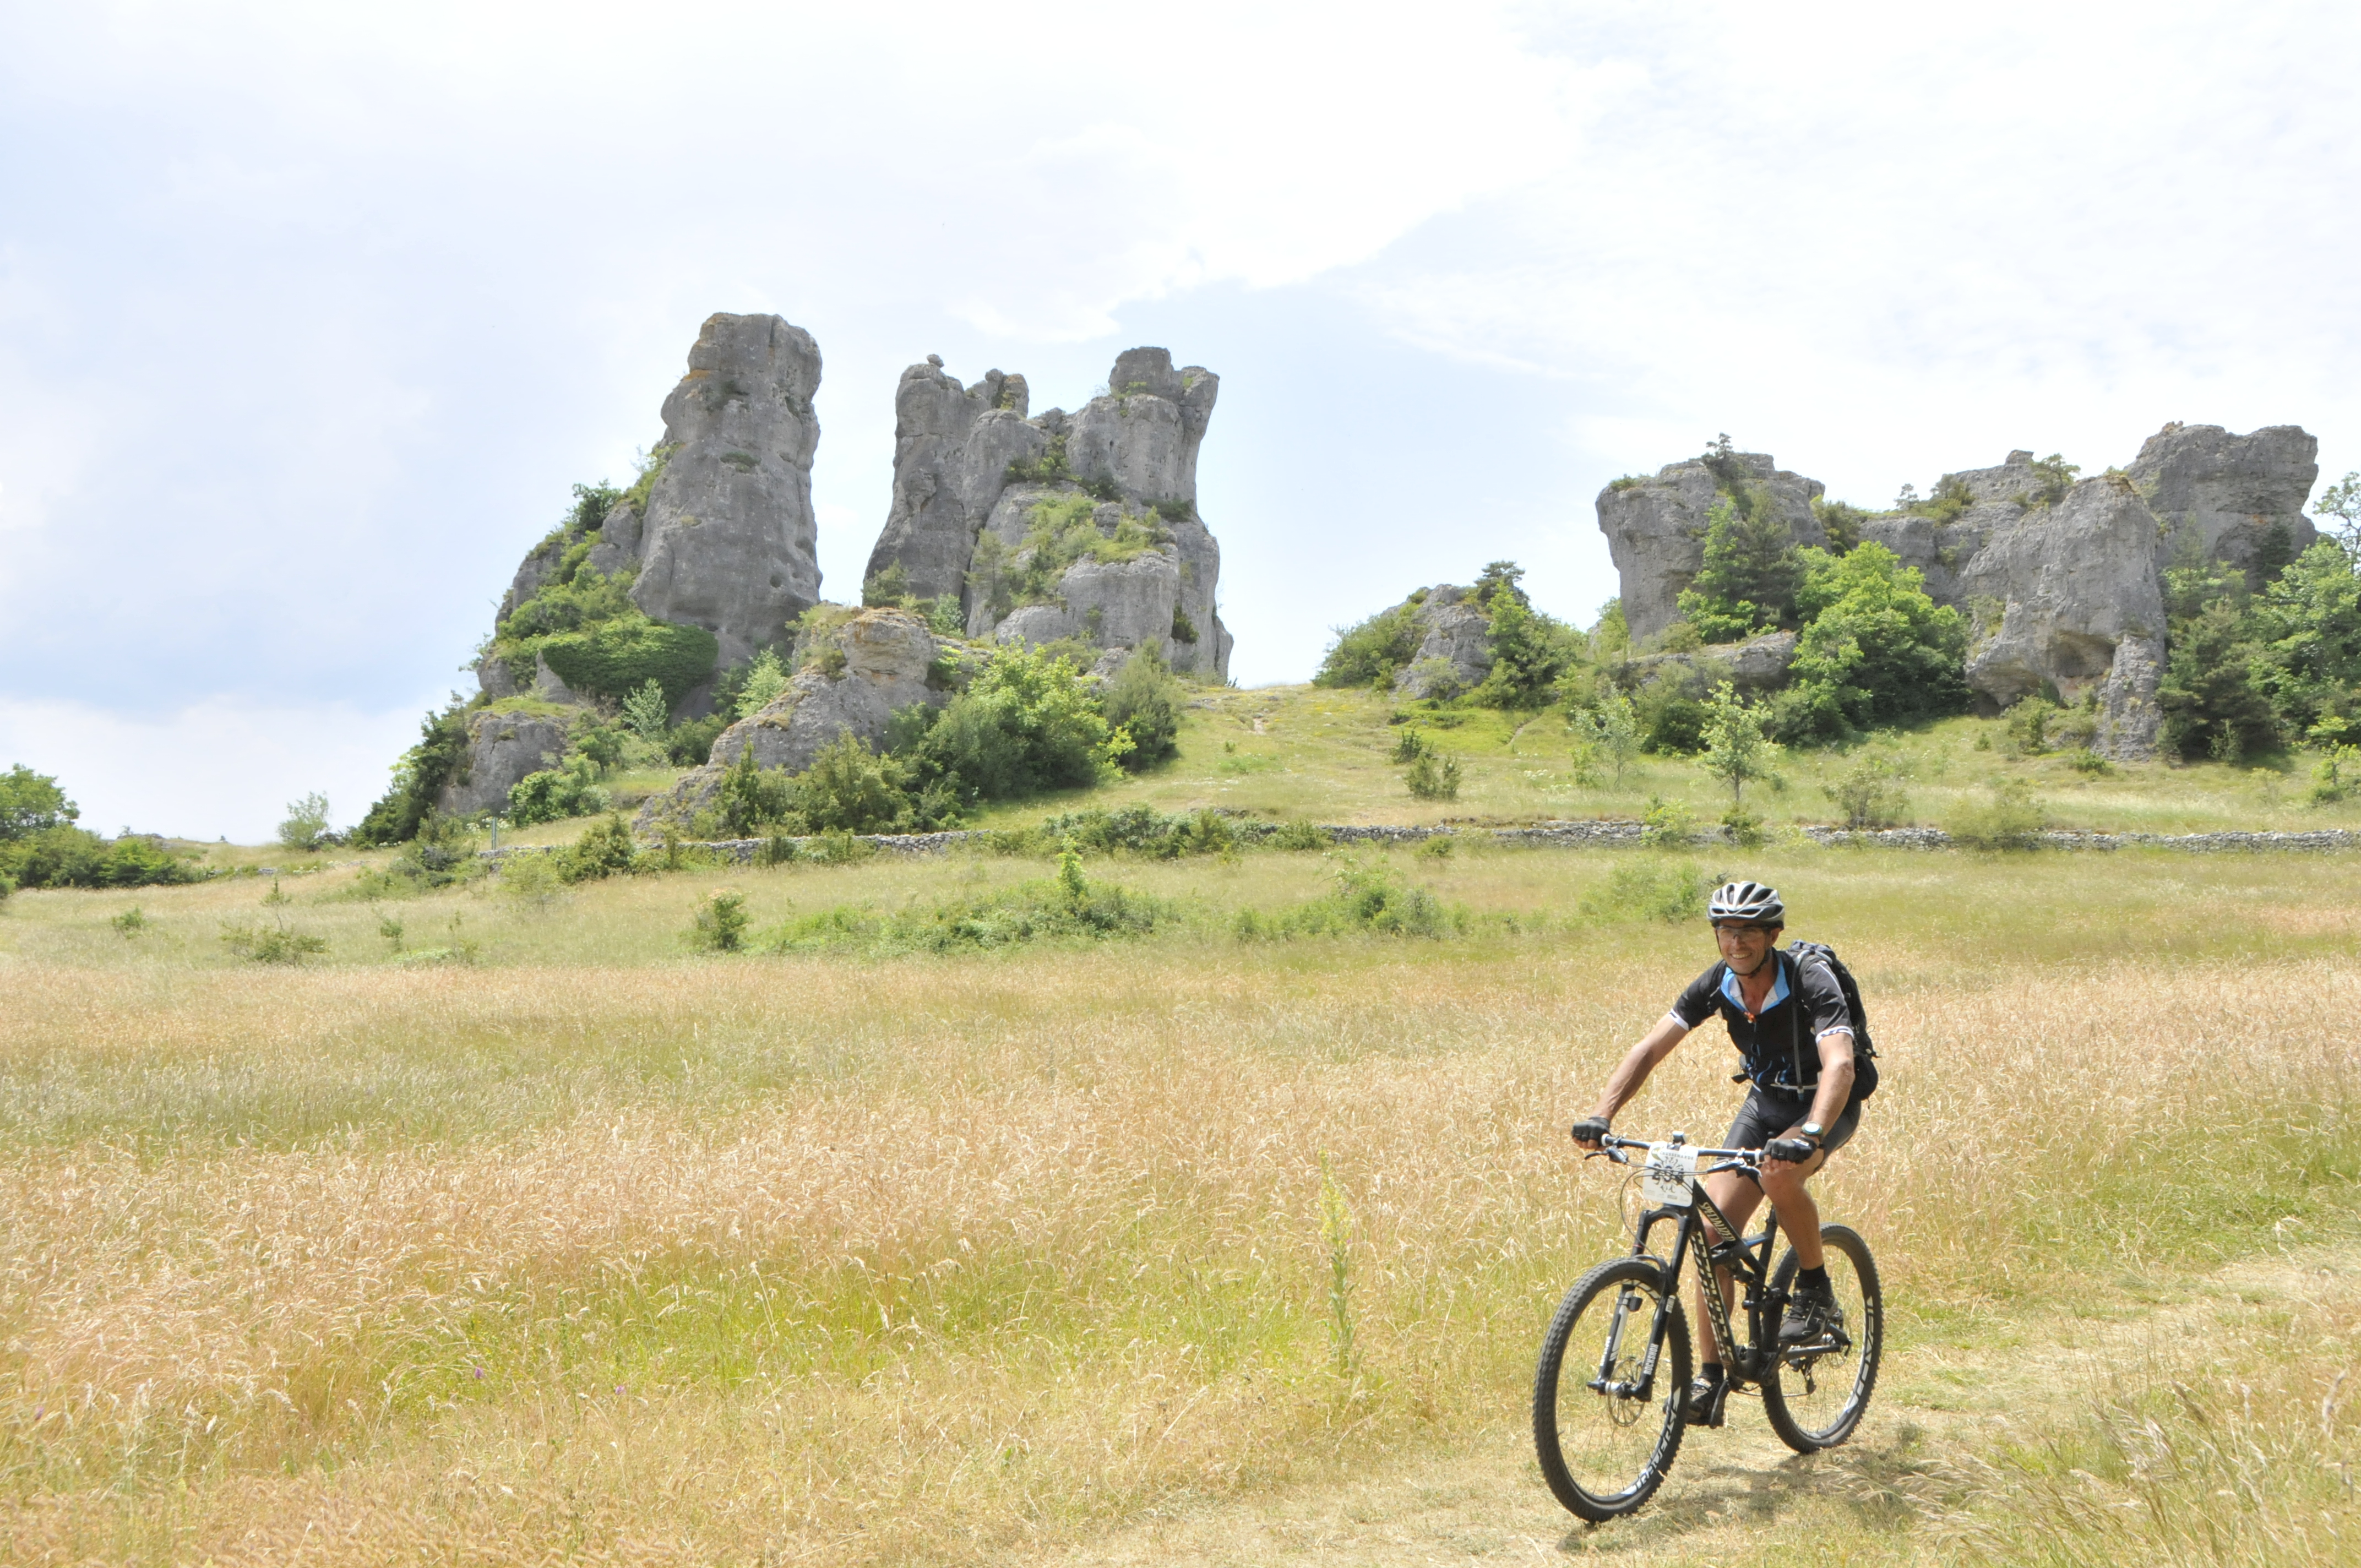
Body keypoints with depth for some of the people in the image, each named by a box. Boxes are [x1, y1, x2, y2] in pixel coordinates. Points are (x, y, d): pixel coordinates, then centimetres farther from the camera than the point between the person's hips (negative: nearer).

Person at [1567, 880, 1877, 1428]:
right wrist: (1601, 1115, -33)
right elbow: (1649, 1049, -19)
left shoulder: (1812, 983, -28)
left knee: (1782, 1173, -36)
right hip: (1766, 1100, 5)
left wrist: (1809, 1135, -60)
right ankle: (1711, 1375, -1)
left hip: (1829, 1103, -4)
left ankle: (1816, 1291, -9)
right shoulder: (1715, 986, -15)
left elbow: (1839, 1064, -42)